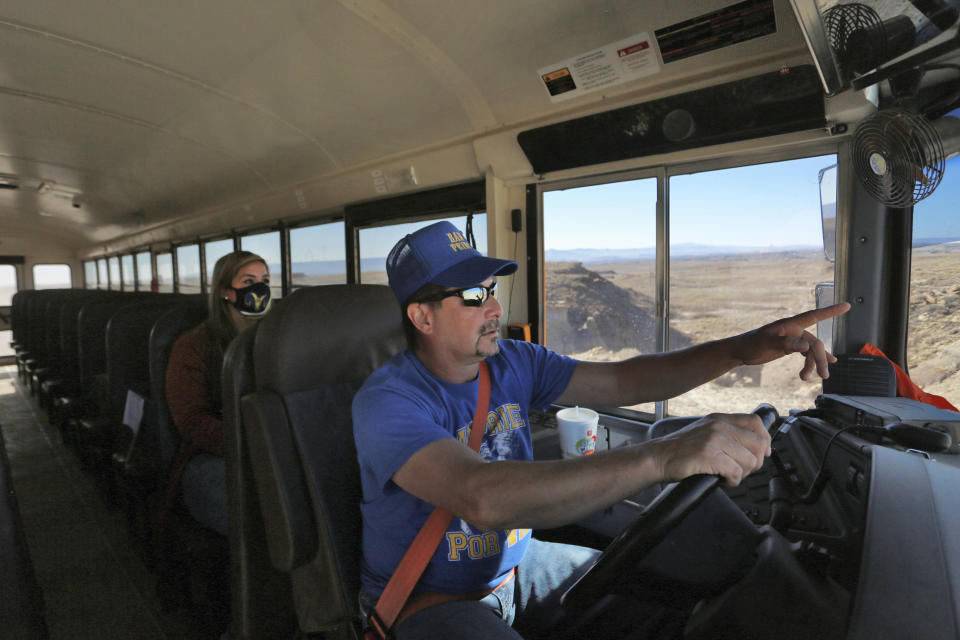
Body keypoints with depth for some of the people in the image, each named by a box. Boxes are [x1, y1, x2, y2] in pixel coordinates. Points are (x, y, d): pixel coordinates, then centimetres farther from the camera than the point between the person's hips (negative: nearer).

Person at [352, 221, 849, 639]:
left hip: (514, 564, 6)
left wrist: (741, 349, -20)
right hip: (429, 596, -6)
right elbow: (481, 497, -43)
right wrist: (659, 458, -49)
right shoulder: (387, 402, -27)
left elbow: (621, 382, -6)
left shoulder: (513, 363, -5)